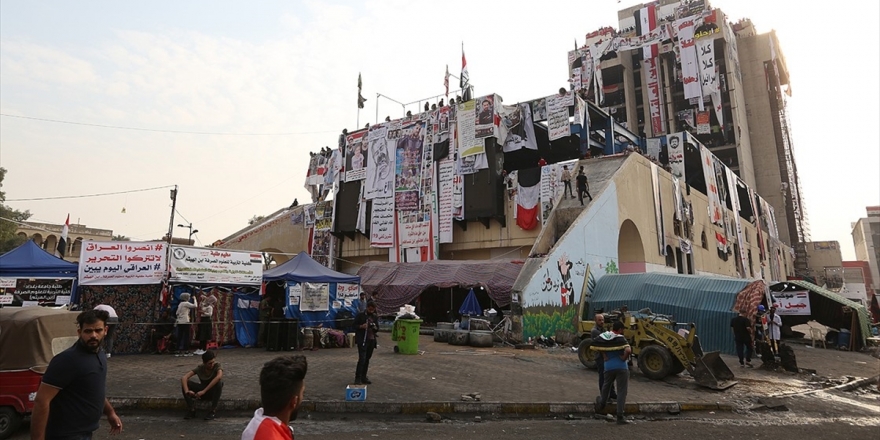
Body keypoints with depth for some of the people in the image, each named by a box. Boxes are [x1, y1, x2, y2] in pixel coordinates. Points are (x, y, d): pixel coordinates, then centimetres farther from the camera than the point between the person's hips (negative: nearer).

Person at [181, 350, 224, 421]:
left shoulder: (217, 365, -21)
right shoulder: (199, 368, -13)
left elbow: (219, 376, -43)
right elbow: (183, 378, -25)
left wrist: (203, 391, -46)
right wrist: (187, 391, -44)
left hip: (214, 391, -3)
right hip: (202, 392, 3)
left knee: (219, 382, -37)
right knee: (185, 382, -19)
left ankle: (213, 411, -23)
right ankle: (191, 410, -10)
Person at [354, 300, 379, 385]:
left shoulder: (375, 317, 10)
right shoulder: (360, 315, -3)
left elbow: (377, 328, 16)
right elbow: (354, 325, -1)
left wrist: (375, 328, -6)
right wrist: (361, 326, -19)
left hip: (371, 340, 5)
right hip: (362, 340, -5)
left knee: (367, 359, 10)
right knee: (362, 359, -11)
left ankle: (363, 377, 21)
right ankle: (357, 378, -6)